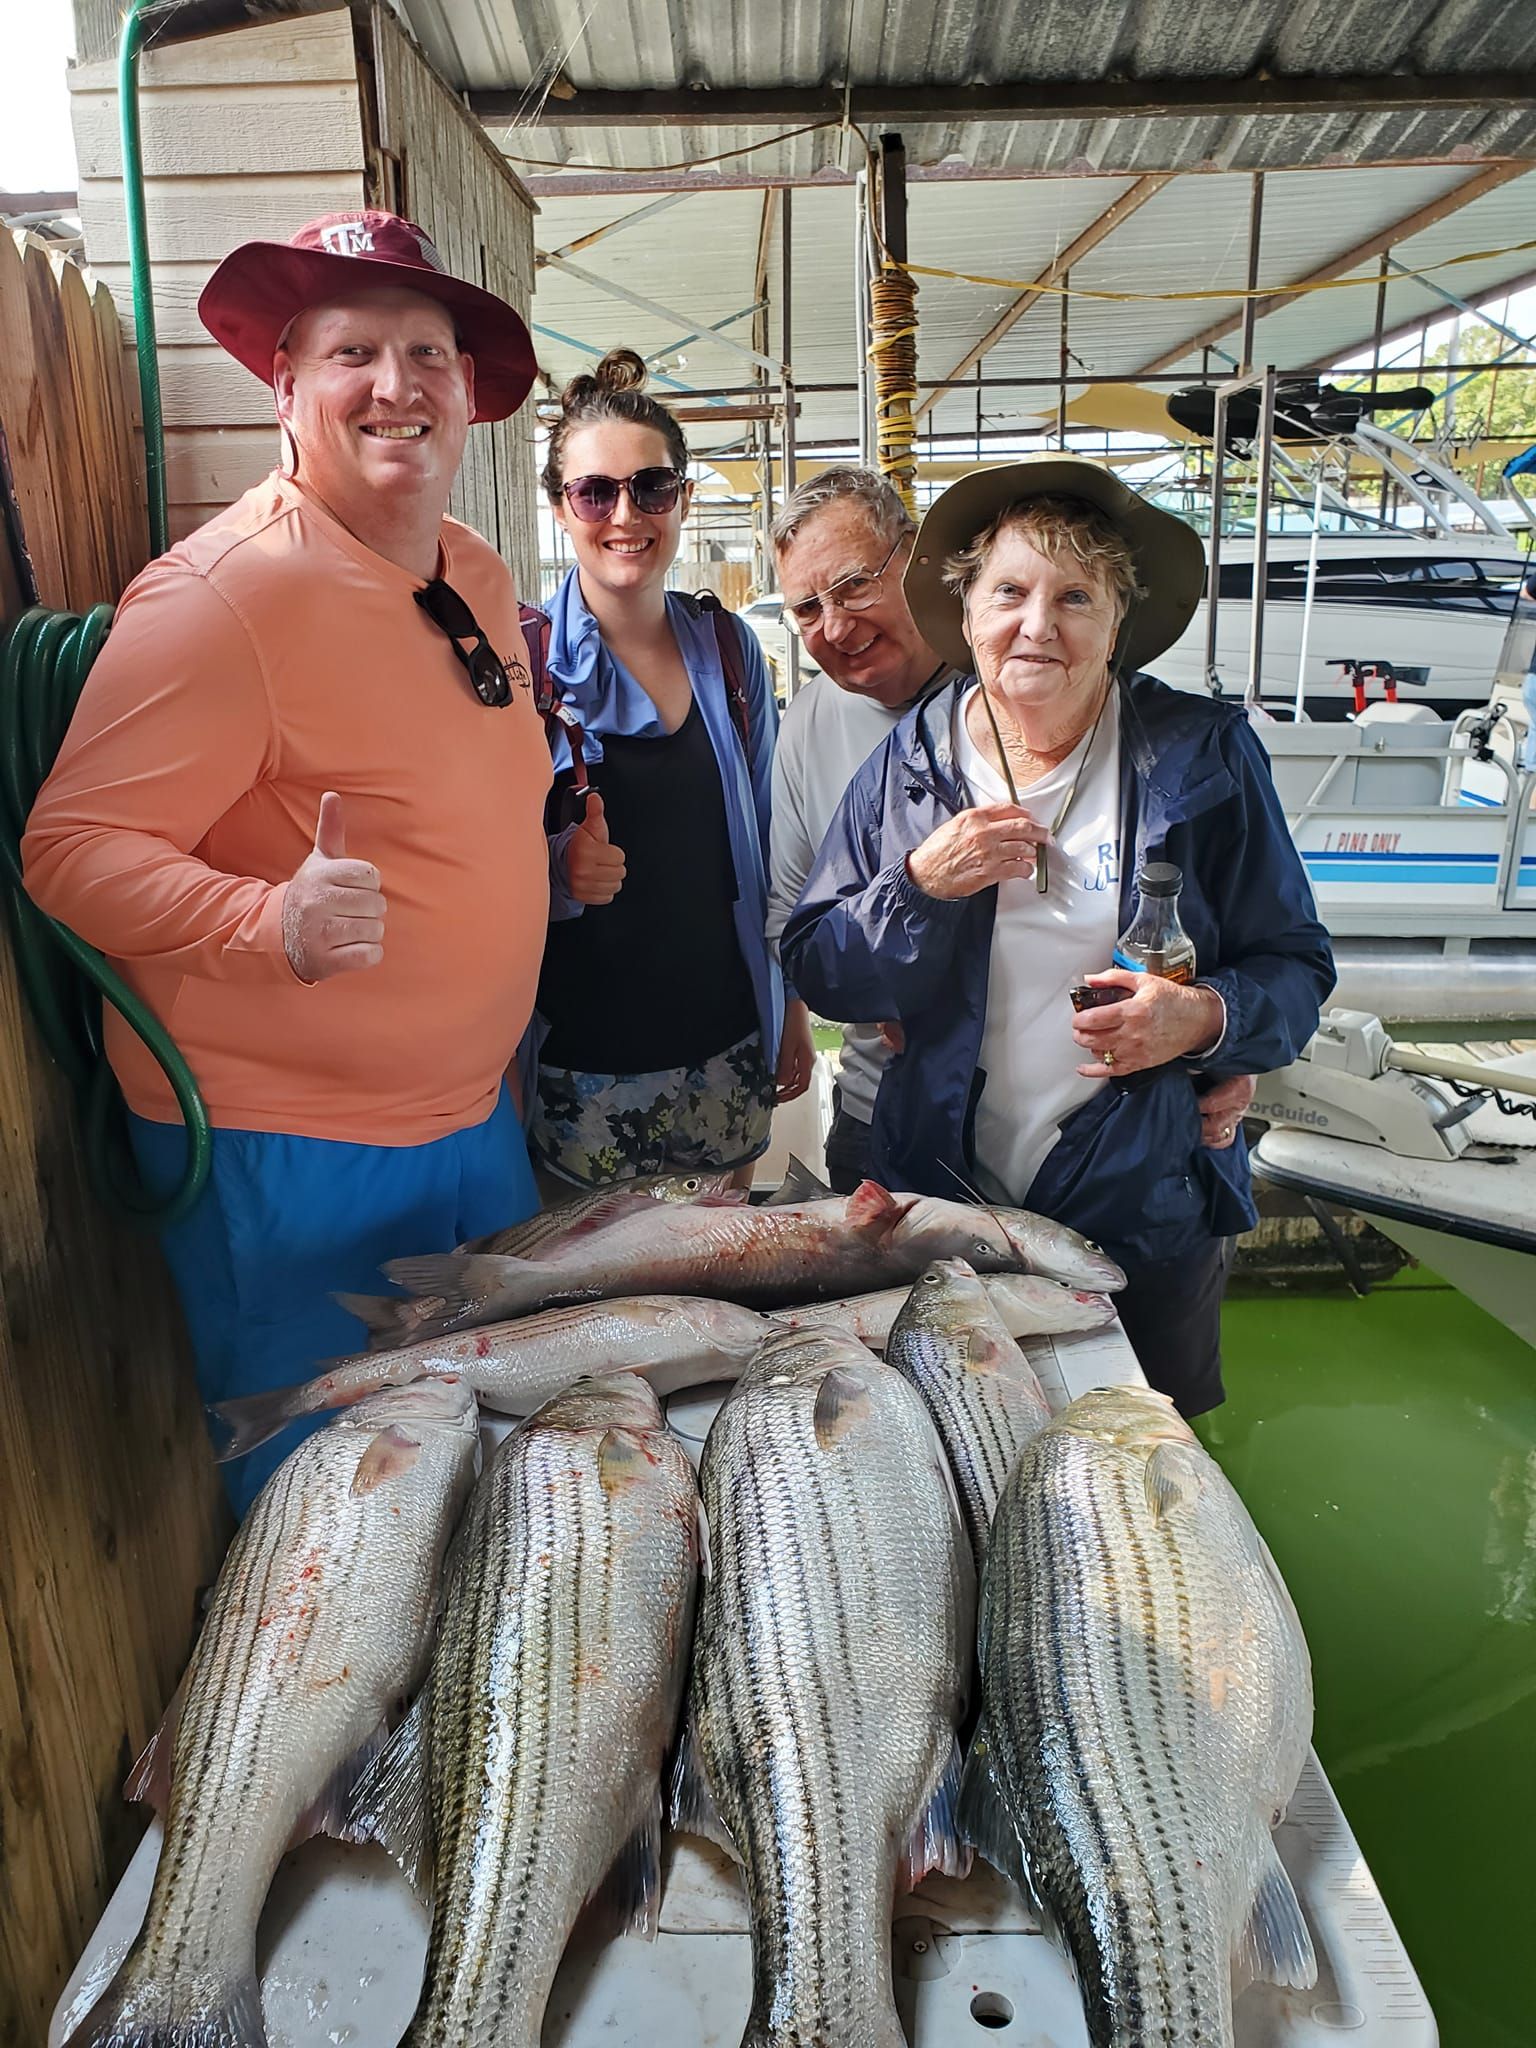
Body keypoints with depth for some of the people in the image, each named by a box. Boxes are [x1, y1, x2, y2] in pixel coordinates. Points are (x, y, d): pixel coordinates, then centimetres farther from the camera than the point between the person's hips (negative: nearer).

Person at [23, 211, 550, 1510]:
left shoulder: (482, 577, 7)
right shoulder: (220, 592, -18)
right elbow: (74, 848, -20)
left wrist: (565, 858, 10)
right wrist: (272, 920, -35)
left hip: (475, 1113, 8)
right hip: (286, 1151, -7)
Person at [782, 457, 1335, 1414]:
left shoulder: (1204, 755, -5)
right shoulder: (910, 762, -1)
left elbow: (1296, 969, -2)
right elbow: (820, 975, -3)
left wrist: (1206, 1017, -22)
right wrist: (920, 886, -19)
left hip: (1149, 1220, -1)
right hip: (945, 1195, 1)